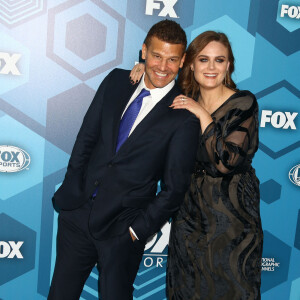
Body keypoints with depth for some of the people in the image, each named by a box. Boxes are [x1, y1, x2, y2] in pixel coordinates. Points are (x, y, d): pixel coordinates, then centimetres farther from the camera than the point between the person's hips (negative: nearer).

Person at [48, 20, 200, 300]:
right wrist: (72, 185, 1)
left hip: (121, 229, -4)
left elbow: (174, 188, -9)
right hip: (77, 210, 5)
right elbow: (87, 135, 7)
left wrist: (138, 229, -9)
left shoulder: (185, 116, -12)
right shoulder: (117, 81, 3)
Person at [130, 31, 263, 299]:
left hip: (231, 215, -4)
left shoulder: (244, 103, -12)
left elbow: (226, 162, -23)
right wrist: (146, 67, 0)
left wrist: (203, 115, -21)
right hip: (190, 210, 4)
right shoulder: (184, 100, 1)